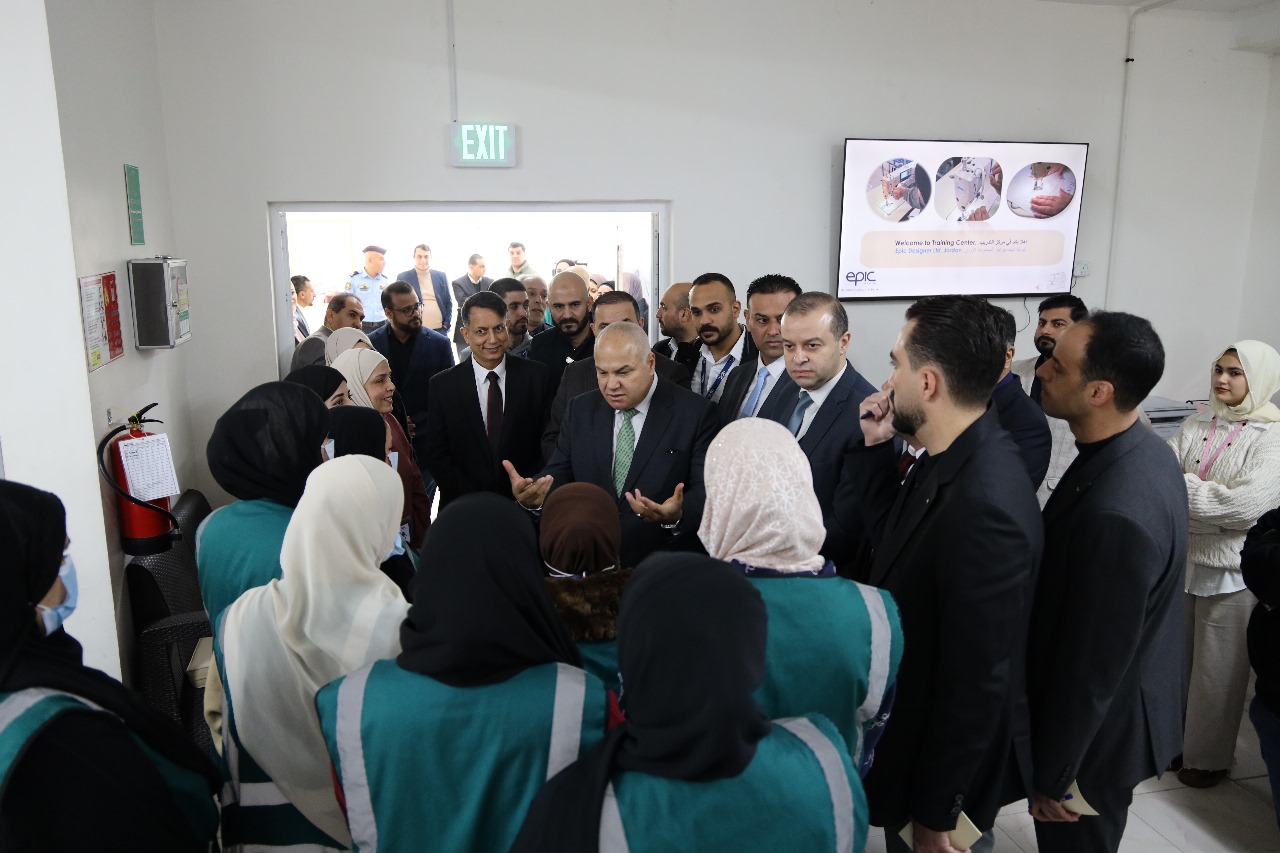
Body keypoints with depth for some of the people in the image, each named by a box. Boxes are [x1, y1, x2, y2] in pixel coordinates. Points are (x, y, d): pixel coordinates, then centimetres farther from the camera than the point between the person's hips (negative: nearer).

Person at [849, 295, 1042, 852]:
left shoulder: (986, 505, -33)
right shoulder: (953, 458, -6)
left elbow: (978, 684, -27)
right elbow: (892, 538, 10)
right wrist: (874, 449, -5)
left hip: (944, 761, -8)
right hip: (914, 727, 8)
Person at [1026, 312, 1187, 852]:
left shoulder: (1116, 514, -36)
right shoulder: (1143, 450, -6)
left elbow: (1092, 667, -27)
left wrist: (1050, 775, -14)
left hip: (1099, 727, -8)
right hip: (1125, 702, 8)